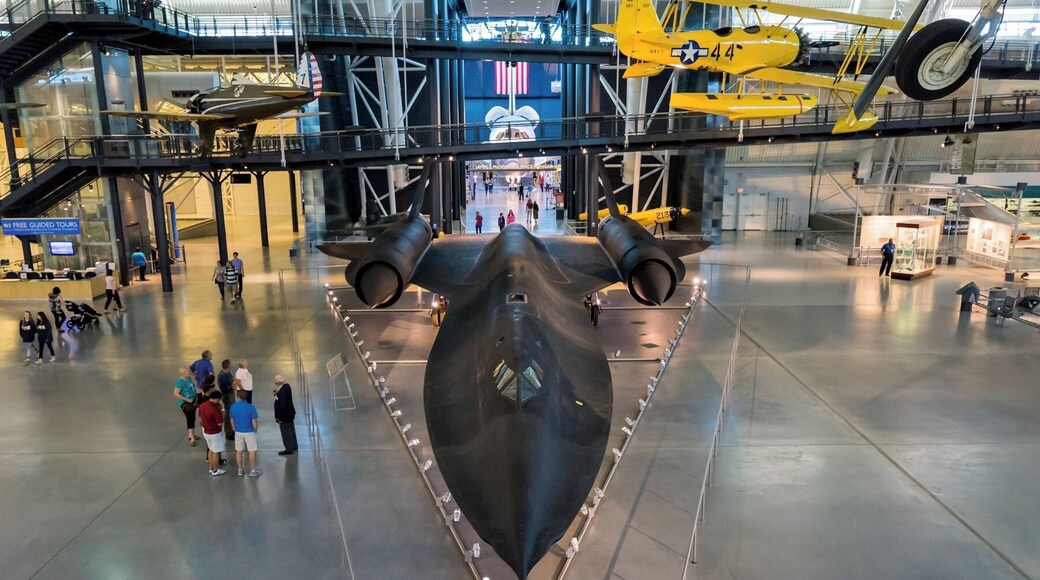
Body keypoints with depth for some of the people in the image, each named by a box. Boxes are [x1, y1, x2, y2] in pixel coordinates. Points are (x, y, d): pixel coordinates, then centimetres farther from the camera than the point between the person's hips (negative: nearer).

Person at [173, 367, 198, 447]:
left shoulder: (189, 378, 5)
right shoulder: (180, 381, -20)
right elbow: (176, 394, -22)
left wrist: (196, 392, 8)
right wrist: (187, 399, -22)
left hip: (193, 401, 9)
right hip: (185, 403, -9)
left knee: (192, 418, 16)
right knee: (190, 419, -11)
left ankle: (190, 435, 31)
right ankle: (192, 439, -9)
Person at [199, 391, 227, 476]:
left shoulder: (202, 406, -6)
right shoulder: (215, 409, -30)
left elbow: (200, 417, 10)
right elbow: (220, 423, -24)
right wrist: (222, 415, -9)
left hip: (205, 431, 8)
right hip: (214, 433, -8)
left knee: (211, 450, 24)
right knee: (216, 452, 8)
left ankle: (211, 468, 34)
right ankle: (215, 471, 20)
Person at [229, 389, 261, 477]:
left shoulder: (233, 407, -8)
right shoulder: (251, 407, -19)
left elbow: (232, 421, 3)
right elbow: (254, 422, -15)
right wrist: (255, 430, 3)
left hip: (238, 432, 4)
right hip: (249, 432, -4)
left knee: (238, 451, 15)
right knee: (252, 451, 6)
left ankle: (240, 470, 25)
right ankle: (253, 470, 12)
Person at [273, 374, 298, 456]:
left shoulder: (282, 393, -32)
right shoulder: (286, 386, -4)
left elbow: (283, 406, -29)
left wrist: (280, 418, -20)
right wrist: (277, 392, -7)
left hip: (285, 415, -10)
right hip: (290, 413, 10)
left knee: (286, 432, 6)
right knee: (291, 430, 22)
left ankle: (289, 449, 18)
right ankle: (294, 446, 37)